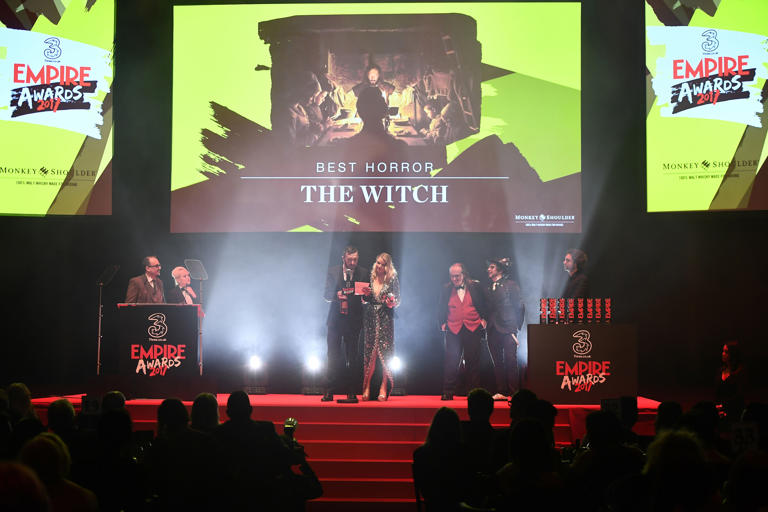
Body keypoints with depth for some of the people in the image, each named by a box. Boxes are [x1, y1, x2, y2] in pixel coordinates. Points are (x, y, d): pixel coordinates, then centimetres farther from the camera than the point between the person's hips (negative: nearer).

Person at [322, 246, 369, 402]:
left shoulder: (364, 273, 4)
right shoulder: (333, 271, 5)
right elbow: (326, 295, 4)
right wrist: (336, 295, -17)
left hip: (354, 320, 0)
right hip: (336, 319, 0)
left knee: (352, 357, 2)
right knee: (333, 355, 0)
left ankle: (351, 391, 9)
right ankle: (329, 391, 3)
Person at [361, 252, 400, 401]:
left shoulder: (393, 280, 0)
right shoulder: (370, 278, 8)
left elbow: (397, 301, 3)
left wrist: (391, 302, -17)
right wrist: (366, 294, -6)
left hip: (386, 320, -2)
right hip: (370, 319, 3)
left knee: (385, 353, -4)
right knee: (370, 352, 1)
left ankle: (384, 388, 1)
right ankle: (366, 387, 8)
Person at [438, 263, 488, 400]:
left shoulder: (475, 287, 4)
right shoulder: (447, 289, 7)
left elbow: (484, 304, 12)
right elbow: (441, 308, 15)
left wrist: (483, 319, 3)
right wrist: (442, 323, 6)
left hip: (472, 328, 0)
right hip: (453, 329, 0)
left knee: (473, 362, 3)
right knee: (451, 362, -3)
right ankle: (448, 392, 1)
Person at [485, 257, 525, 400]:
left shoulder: (510, 285, 0)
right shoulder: (488, 287, 16)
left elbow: (519, 307, -1)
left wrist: (516, 327, -2)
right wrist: (486, 323, 8)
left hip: (507, 329, -5)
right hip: (493, 330, 6)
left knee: (510, 361, -9)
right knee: (497, 362, 5)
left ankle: (513, 392, -6)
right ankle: (501, 392, 9)